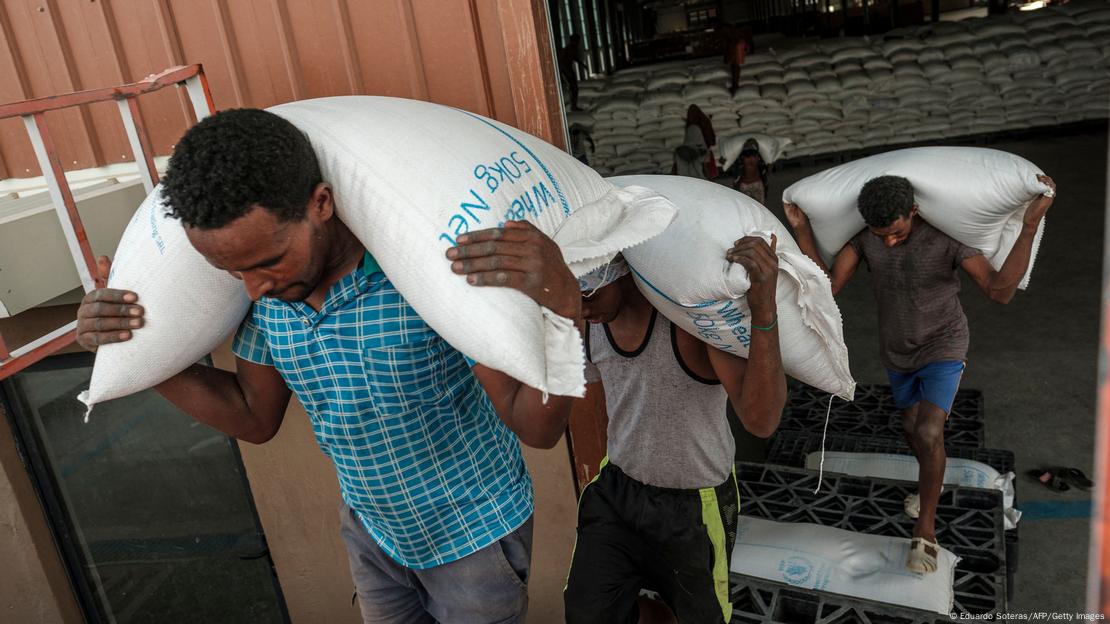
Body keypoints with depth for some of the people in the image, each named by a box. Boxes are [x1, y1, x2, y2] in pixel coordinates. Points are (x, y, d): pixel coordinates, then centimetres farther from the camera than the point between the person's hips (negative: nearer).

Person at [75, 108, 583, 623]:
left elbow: (535, 427, -29)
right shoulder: (267, 292, -14)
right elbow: (255, 419, 2)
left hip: (473, 534, -5)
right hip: (371, 528, 5)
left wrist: (561, 310, -48)